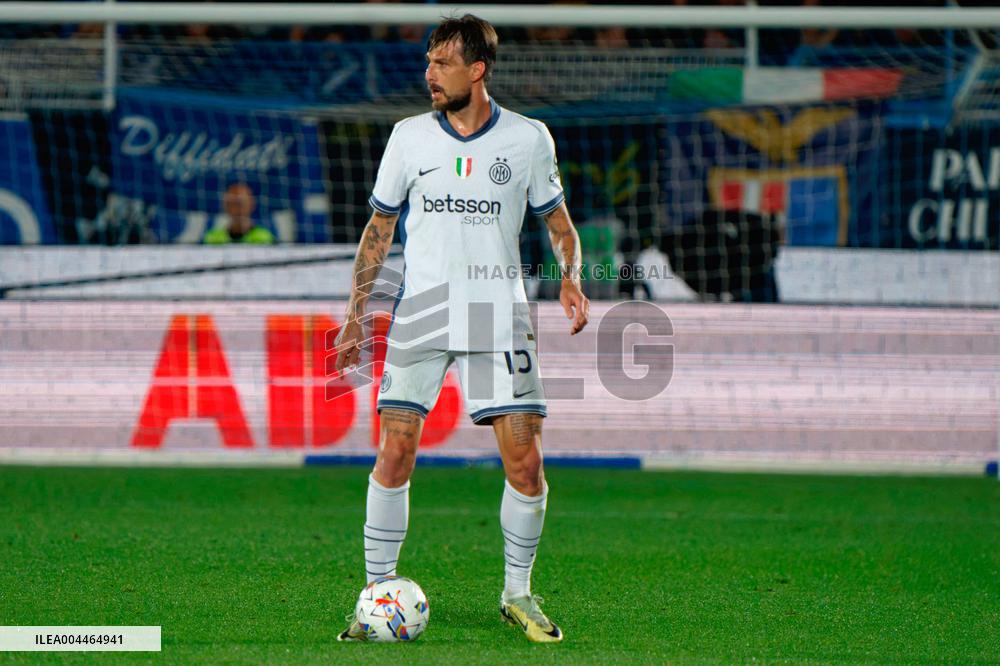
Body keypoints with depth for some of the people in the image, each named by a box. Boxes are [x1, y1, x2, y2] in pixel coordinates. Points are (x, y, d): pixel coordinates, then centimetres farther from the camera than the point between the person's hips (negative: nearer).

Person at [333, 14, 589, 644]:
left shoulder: (528, 139, 3)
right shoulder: (410, 137, 6)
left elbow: (558, 221, 14)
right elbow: (379, 231, 14)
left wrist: (571, 278, -5)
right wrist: (355, 315, 10)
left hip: (499, 317, -1)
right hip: (421, 313, 1)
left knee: (524, 460, -7)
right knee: (395, 453, -8)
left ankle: (518, 592, 11)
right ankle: (377, 593, 3)